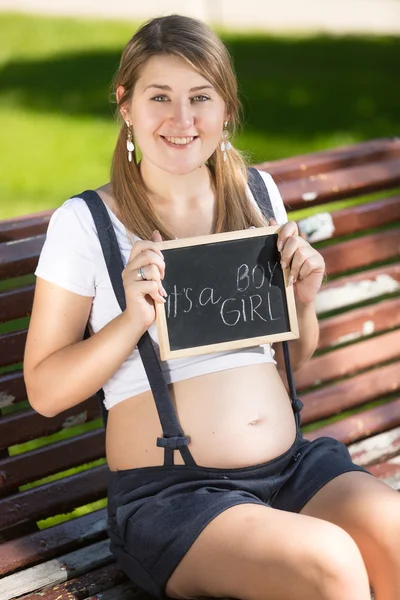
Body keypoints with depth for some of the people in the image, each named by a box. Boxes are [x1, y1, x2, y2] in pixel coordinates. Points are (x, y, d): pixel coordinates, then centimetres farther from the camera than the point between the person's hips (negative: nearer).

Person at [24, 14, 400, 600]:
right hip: (168, 493, -4)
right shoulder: (83, 224, -3)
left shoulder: (258, 194, 11)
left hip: (297, 464, 4)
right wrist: (132, 320, -16)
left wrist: (304, 302, 0)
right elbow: (44, 390, -2)